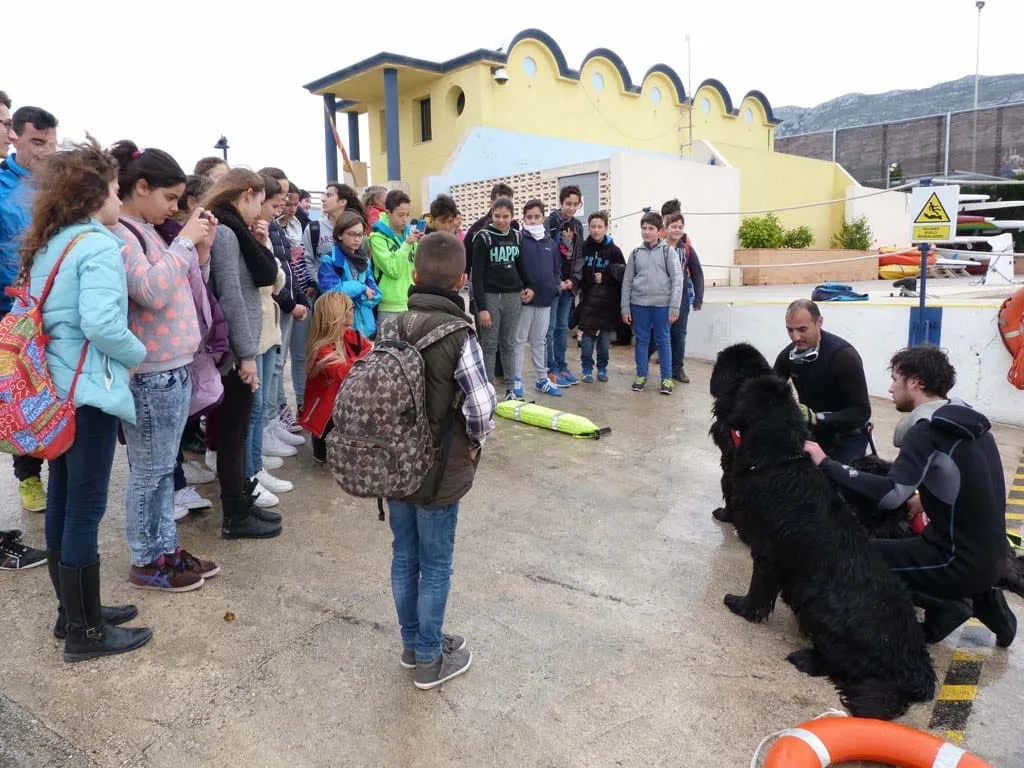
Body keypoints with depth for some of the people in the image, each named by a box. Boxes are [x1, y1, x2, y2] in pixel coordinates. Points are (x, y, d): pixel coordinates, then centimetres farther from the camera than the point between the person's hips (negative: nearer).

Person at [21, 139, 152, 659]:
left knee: (62, 501, 15)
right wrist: (138, 354, -9)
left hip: (52, 388, 9)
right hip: (88, 392, -9)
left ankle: (73, 611, 30)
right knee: (85, 509, 0)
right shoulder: (98, 244, -15)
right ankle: (86, 631, 12)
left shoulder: (44, 245, 12)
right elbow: (101, 323, -26)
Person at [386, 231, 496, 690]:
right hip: (439, 472, -5)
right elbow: (481, 408, -23)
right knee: (435, 567, 10)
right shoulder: (458, 336, -20)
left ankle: (413, 642, 37)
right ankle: (429, 660, 24)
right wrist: (474, 444, -2)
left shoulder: (391, 327, -3)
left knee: (404, 557, 19)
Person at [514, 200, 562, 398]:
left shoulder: (551, 243, 11)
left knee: (540, 340, 14)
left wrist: (555, 286, 0)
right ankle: (516, 380, 11)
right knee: (520, 340, 4)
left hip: (545, 299, 5)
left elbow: (556, 270, 16)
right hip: (524, 299, -5)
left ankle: (542, 379, 23)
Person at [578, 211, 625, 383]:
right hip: (588, 299, 0)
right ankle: (587, 369, 12)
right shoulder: (583, 247, -1)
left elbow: (622, 274, -1)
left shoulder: (614, 250, -2)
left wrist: (603, 278, -9)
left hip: (608, 300, 0)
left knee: (605, 335, 7)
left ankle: (602, 368, 21)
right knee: (588, 335, 0)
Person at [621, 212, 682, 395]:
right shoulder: (636, 253, 8)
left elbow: (677, 280, -3)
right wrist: (625, 307, 4)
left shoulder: (668, 251, 0)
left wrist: (674, 308, -9)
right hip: (639, 304, 2)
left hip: (662, 304, -2)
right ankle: (641, 376, 18)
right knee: (641, 340, 9)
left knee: (663, 341, 5)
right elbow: (627, 281, 9)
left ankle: (666, 378, 11)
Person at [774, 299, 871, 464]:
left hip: (847, 438, -5)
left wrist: (816, 418, -41)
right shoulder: (788, 354, -8)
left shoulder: (844, 355, -25)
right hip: (815, 434, 5)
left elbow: (862, 411, -28)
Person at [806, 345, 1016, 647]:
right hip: (989, 552, 9)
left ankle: (945, 605, 0)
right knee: (894, 533, 26)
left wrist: (827, 464, -25)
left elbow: (891, 494, -31)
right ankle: (978, 599, 16)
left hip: (964, 560, -9)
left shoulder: (927, 429, -19)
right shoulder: (967, 419, 6)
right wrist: (927, 500, 17)